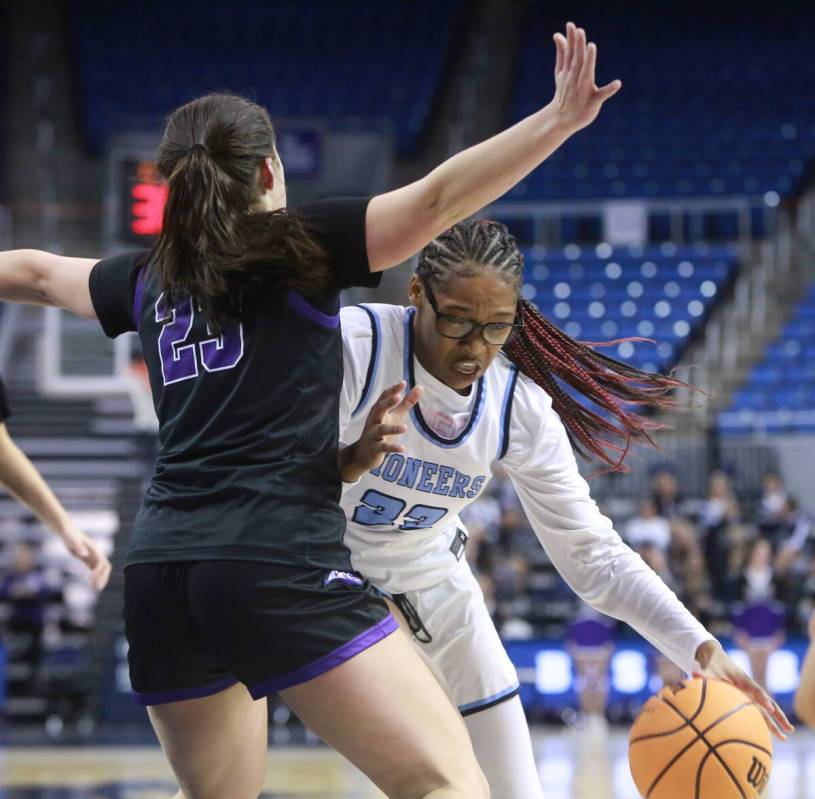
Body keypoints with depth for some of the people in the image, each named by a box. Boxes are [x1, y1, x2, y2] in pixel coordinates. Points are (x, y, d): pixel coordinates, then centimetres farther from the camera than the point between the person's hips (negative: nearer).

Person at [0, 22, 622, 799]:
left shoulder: (151, 277, 20)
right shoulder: (299, 246, 5)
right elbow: (437, 198, -9)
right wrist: (558, 121, -17)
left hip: (157, 577, 7)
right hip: (280, 565, -7)